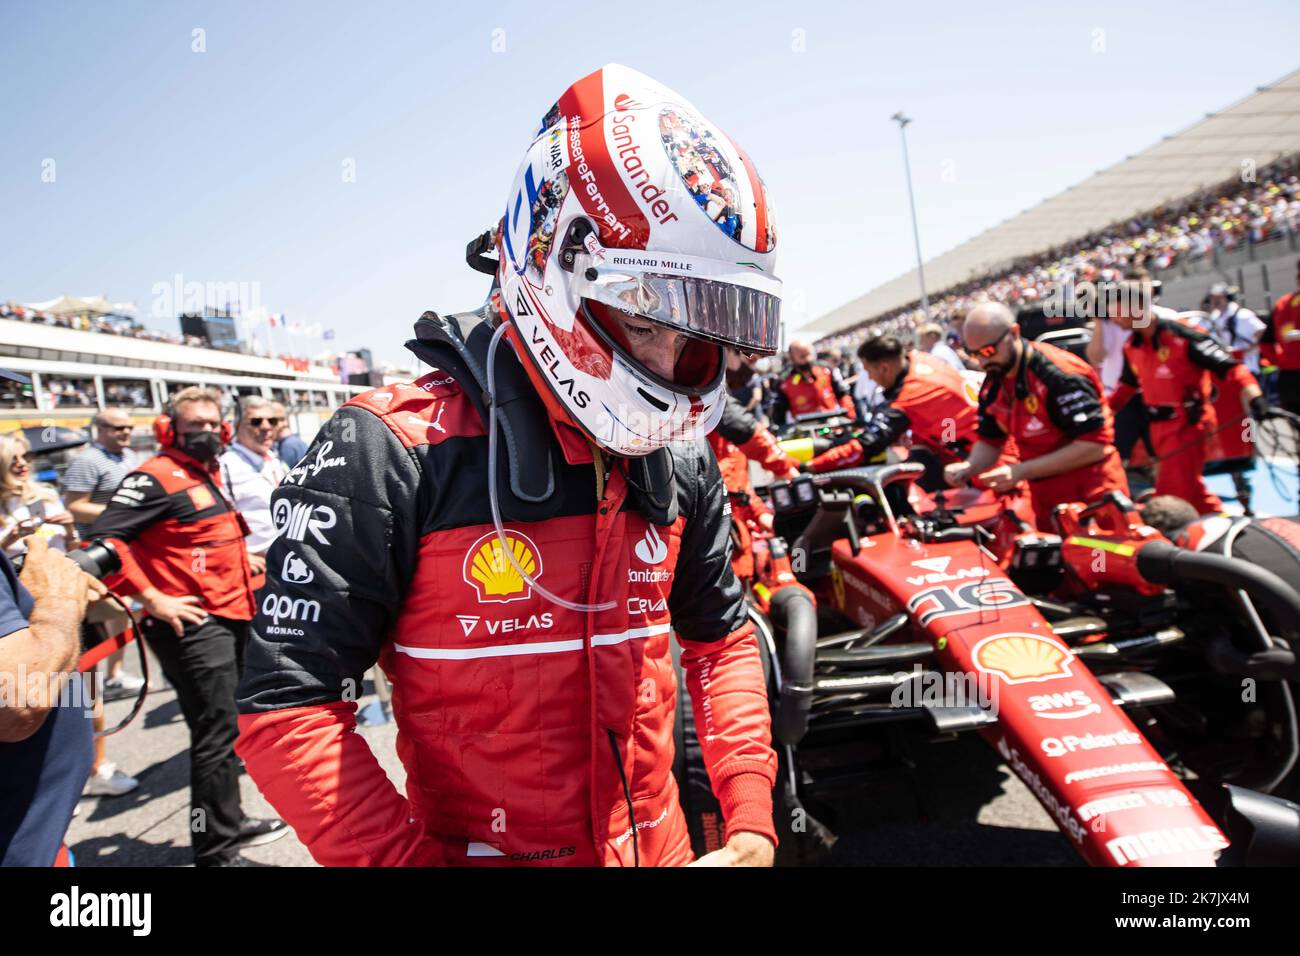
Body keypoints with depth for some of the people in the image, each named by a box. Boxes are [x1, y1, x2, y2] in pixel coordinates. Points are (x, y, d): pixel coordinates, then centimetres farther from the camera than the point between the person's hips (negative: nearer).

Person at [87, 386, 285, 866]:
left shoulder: (210, 474, 16)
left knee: (227, 729, 19)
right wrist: (153, 599, -22)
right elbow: (103, 538, -20)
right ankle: (217, 852, 5)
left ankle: (230, 823, 34)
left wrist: (244, 561, 18)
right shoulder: (157, 477, -12)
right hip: (192, 623, -9)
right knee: (217, 734, -6)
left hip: (232, 617, 9)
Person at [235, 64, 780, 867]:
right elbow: (289, 708, -19)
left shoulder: (680, 458, -3)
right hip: (477, 847, -4)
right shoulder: (394, 451, -20)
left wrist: (751, 823, -3)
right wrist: (413, 860, -22)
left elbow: (721, 639, 6)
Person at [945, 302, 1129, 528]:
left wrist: (1021, 471, -25)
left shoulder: (1060, 374, -21)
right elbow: (990, 442, 12)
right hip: (1045, 501, 7)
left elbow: (1094, 444, -23)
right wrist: (968, 467, -10)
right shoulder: (992, 386, 2)